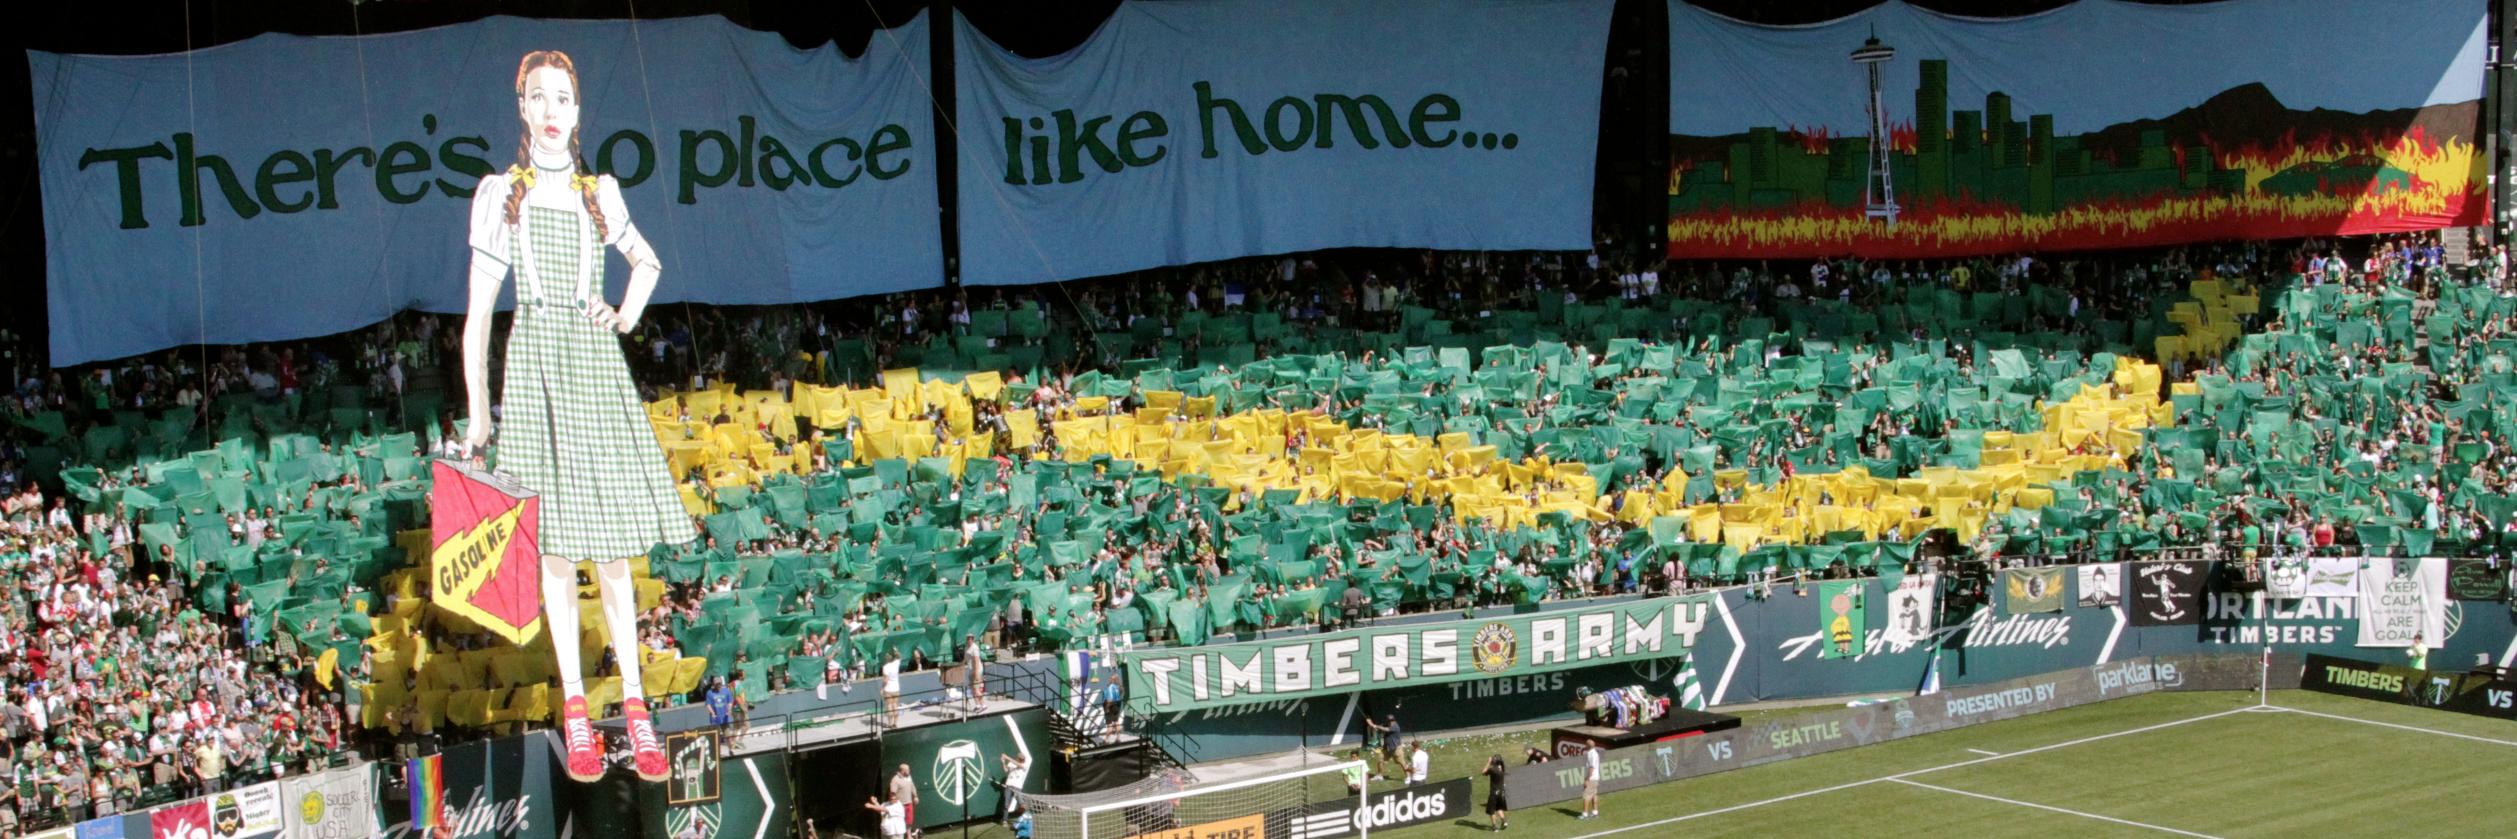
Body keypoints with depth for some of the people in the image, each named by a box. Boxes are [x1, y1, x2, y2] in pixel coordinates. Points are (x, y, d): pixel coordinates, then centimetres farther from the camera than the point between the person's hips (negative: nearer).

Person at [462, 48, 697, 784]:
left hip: (597, 366, 1)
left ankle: (633, 702, 5)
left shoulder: (599, 192, 10)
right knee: (554, 543, 0)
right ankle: (574, 706, 6)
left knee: (613, 543, 2)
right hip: (536, 366, -1)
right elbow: (479, 310, 4)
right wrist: (477, 412, -1)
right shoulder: (501, 193, 4)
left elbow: (647, 261, 28)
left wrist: (627, 316, 9)